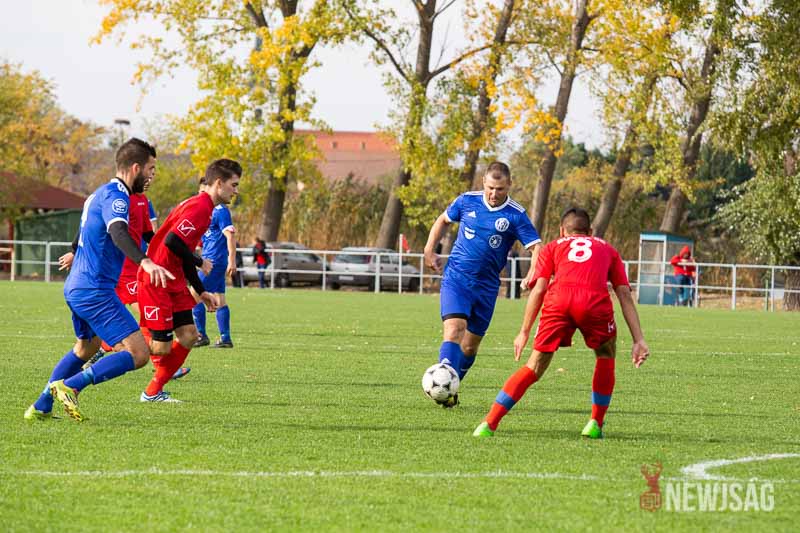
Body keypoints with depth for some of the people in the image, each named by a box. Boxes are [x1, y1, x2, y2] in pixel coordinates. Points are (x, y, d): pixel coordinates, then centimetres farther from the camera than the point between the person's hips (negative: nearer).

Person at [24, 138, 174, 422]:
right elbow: (118, 233, -35)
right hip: (95, 290, -11)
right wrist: (145, 262, -51)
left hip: (76, 288, 11)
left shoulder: (102, 193, 17)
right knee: (138, 353, -15)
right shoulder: (115, 196, -14)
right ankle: (69, 386, -18)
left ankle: (41, 407, 33)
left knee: (85, 348, 32)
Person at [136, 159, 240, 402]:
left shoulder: (204, 207, 16)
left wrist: (201, 292, 19)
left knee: (189, 336, 5)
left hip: (174, 283, 10)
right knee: (162, 347, -10)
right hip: (157, 282, -10)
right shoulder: (200, 207, -17)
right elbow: (172, 241, -28)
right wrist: (199, 263, -13)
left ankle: (153, 392, 11)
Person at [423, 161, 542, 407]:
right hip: (456, 278, -1)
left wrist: (533, 274, -31)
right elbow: (443, 220, 18)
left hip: (486, 285, 1)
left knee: (470, 345, 8)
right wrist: (429, 250, 11)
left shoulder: (516, 216, -7)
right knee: (454, 329, -22)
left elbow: (537, 248, -12)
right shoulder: (467, 201, -2)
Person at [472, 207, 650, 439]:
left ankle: (489, 423, -1)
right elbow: (624, 294, 23)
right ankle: (596, 424, 21)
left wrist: (524, 333, 17)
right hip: (595, 302, 0)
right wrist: (638, 340, 17)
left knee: (535, 367, 9)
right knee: (606, 358, 27)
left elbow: (539, 289, 17)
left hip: (558, 300, 0)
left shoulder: (552, 248, 32)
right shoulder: (607, 250, 34)